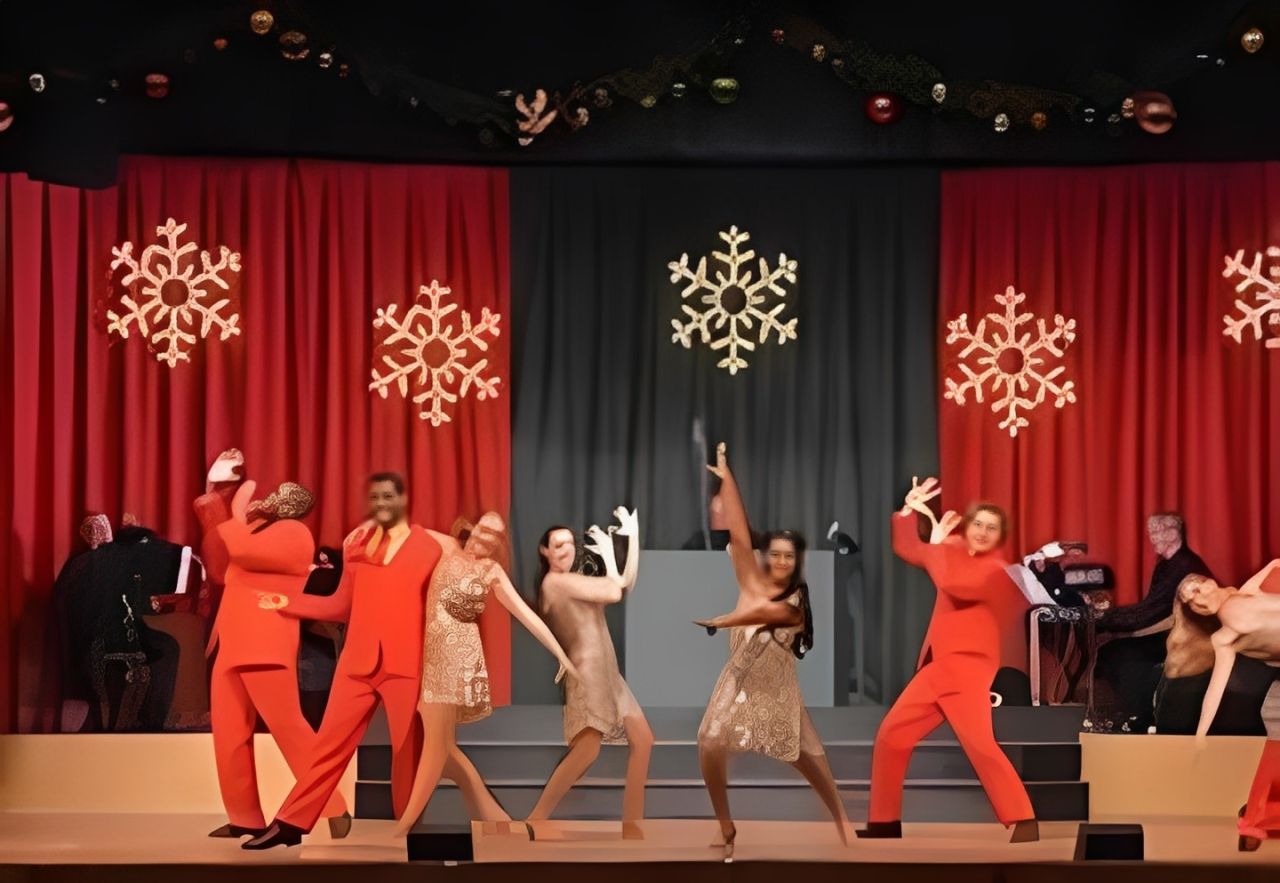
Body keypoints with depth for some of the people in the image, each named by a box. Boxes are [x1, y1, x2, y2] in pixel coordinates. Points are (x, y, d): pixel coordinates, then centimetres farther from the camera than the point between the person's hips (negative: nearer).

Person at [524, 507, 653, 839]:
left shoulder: (576, 582, 20)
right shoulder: (554, 581, -7)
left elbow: (627, 582, 14)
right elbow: (613, 592, -12)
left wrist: (633, 535, 8)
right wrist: (608, 553, 3)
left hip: (608, 674, 10)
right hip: (586, 671, -10)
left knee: (642, 740, 7)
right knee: (587, 749, -25)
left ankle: (632, 828, 7)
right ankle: (532, 825, -24)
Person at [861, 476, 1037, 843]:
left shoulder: (996, 570, -9)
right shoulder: (956, 551, 15)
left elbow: (950, 583, -24)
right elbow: (907, 550, 24)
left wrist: (937, 542, -12)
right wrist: (908, 510, 10)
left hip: (967, 667, -8)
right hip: (937, 667, 8)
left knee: (979, 744, -22)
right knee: (892, 734, 10)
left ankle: (1024, 822, -24)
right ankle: (885, 822, 19)